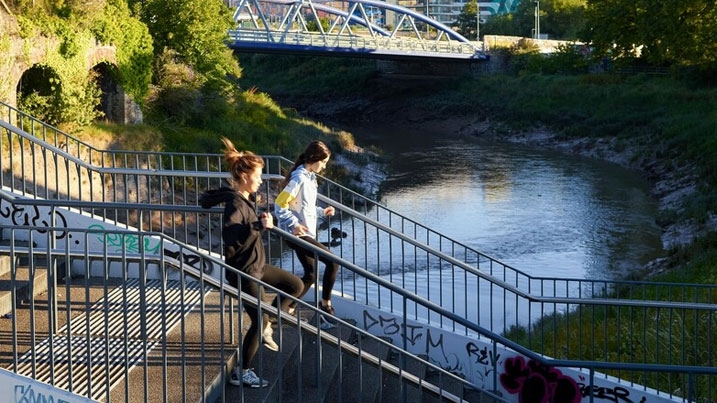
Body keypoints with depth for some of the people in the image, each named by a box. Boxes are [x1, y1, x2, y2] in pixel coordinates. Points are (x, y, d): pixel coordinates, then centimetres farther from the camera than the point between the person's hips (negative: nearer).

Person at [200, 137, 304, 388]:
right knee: (260, 321, -4)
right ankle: (241, 373, 11)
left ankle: (265, 326, 24)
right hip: (243, 272, -10)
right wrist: (259, 225, -49)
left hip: (257, 266, 10)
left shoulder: (245, 196, 1)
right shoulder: (236, 204, -26)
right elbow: (229, 234, -43)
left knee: (296, 285, 17)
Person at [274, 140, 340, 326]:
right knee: (332, 262, -11)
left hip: (305, 233, 10)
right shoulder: (299, 178, -18)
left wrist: (322, 211, 12)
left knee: (310, 275, 14)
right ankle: (325, 304, 2)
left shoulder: (309, 177, 11)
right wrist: (294, 224, -30)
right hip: (298, 234, -10)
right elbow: (279, 206, -21)